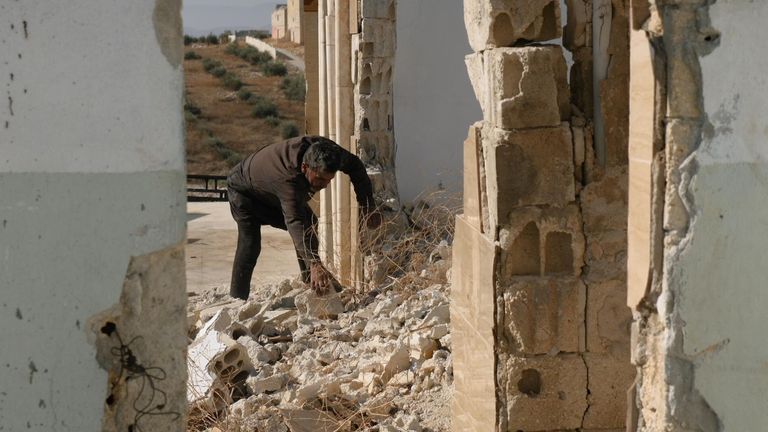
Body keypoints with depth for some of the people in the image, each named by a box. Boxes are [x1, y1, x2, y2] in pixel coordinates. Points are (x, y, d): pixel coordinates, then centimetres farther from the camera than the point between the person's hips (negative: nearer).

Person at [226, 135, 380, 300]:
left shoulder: (322, 149, -29)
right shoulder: (288, 180, -48)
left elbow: (354, 165, -10)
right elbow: (295, 221, -58)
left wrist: (368, 207, -14)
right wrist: (315, 264, -69)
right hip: (244, 190, -7)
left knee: (309, 226, -3)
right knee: (250, 243, -23)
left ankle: (311, 286, 4)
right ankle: (237, 299, -18)